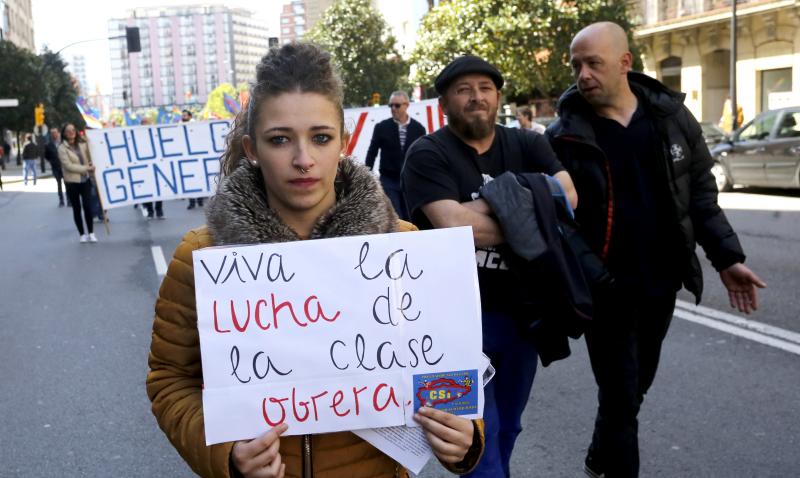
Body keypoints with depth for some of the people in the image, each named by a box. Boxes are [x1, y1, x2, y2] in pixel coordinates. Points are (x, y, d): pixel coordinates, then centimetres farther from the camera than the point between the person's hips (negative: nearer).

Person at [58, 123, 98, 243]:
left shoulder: (82, 144, 4)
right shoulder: (62, 148, -8)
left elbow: (90, 157, 11)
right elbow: (68, 166, -16)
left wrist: (92, 165, -10)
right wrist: (86, 168, -19)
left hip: (85, 180, 2)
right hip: (72, 182, -2)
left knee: (88, 206, -4)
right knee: (77, 209, 6)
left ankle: (91, 233, 7)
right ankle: (82, 234, 16)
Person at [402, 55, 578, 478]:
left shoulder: (527, 145, 6)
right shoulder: (427, 155, -8)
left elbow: (567, 197, -10)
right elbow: (455, 225, -22)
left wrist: (491, 206, -20)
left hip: (520, 313, 5)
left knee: (506, 430, 20)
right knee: (478, 437, -3)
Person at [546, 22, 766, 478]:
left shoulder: (671, 115, -1)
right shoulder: (565, 135, -11)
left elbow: (700, 193, 6)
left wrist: (727, 257, 2)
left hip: (662, 280, 5)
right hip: (606, 285, -4)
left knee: (637, 384, 20)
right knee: (621, 393, 3)